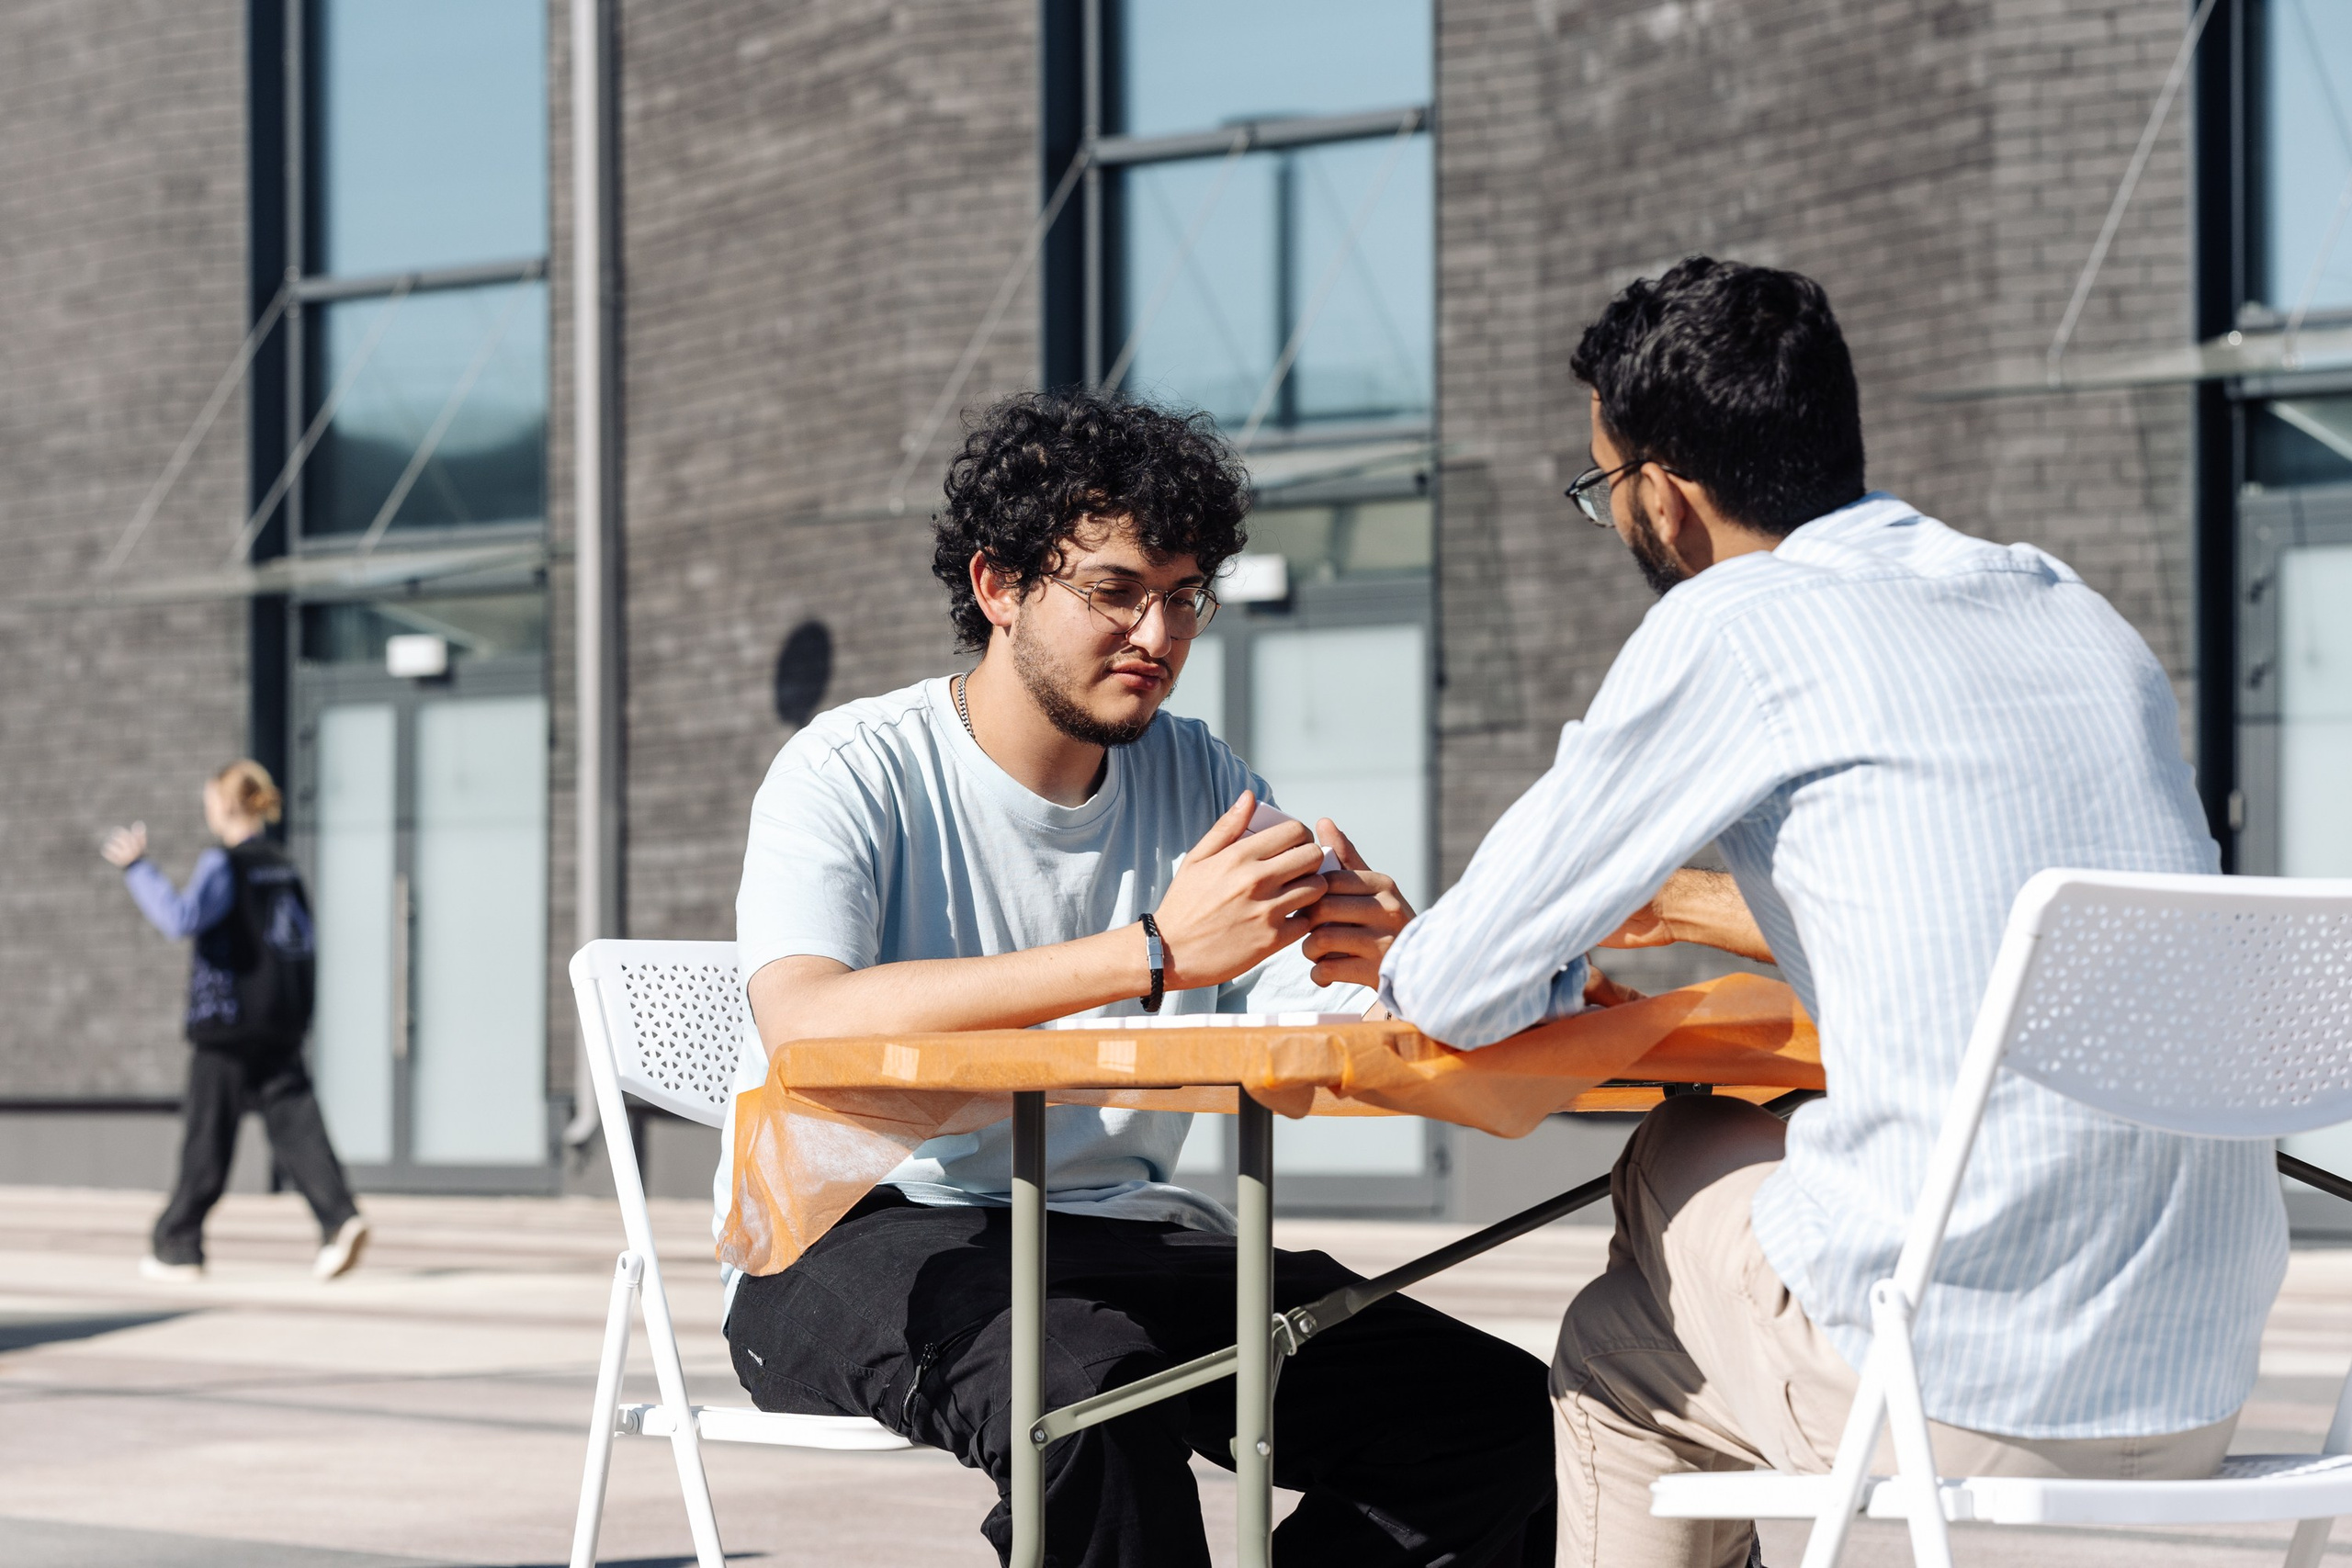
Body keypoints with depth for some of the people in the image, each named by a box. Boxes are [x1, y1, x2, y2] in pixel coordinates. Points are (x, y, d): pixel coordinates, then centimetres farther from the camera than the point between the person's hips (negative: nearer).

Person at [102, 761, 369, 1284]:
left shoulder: (222, 866, -11)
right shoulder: (283, 867, 12)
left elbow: (180, 918, -25)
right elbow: (304, 939, 19)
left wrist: (136, 868, -19)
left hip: (228, 1020, -6)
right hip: (282, 1023, 6)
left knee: (207, 1138, 2)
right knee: (294, 1123, -1)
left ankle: (178, 1248, 9)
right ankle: (340, 1217, -21)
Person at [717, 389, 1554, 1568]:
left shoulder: (1199, 780, 11)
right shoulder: (854, 774, -7)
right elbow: (808, 1027, -28)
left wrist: (1390, 953, -24)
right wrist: (1151, 952, -35)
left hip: (1116, 1235, 6)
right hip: (854, 1245, -6)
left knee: (1494, 1417, -14)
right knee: (1087, 1387, -39)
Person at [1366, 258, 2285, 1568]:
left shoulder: (1731, 628, -6)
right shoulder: (2078, 614, 14)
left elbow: (1468, 994, 0)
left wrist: (1411, 958, 23)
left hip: (1963, 1408, -7)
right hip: (2201, 1395, 7)